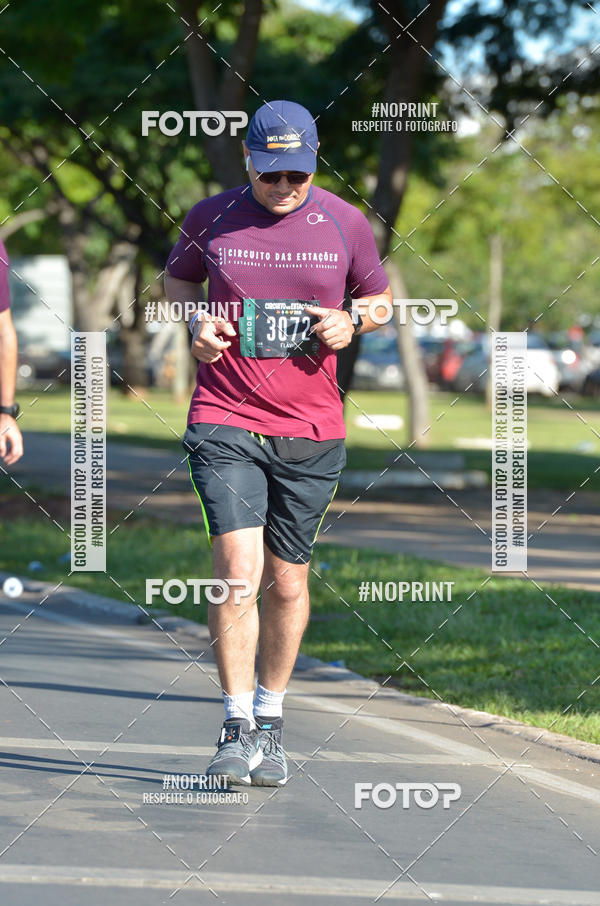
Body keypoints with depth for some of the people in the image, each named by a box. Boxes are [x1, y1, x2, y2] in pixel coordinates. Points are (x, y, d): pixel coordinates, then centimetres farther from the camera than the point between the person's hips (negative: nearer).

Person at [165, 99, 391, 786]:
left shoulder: (344, 222, 3)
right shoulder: (211, 218, 1)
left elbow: (379, 297, 17)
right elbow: (177, 279, 19)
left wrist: (351, 323, -4)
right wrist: (198, 320, -1)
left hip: (311, 432, 2)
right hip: (225, 422, -2)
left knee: (287, 583, 8)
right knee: (238, 571, -16)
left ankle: (270, 722, 25)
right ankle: (237, 729, -8)